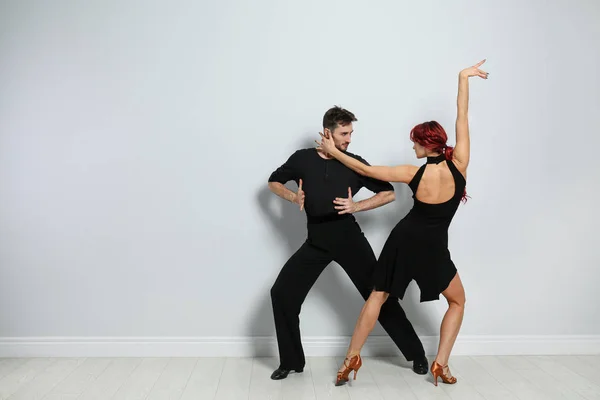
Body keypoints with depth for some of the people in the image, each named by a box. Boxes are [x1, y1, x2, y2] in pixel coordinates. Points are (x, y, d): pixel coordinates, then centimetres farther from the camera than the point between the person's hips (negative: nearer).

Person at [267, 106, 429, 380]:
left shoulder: (355, 163, -2)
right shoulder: (302, 159, -1)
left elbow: (389, 194, 2)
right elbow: (274, 182, 14)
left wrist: (356, 206, -12)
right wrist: (293, 197, -5)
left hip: (348, 238, -1)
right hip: (316, 242, 1)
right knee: (281, 293, -7)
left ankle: (416, 354, 19)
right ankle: (291, 361, 9)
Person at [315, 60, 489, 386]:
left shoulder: (414, 173, -11)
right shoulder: (459, 166, -13)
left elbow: (367, 170, -7)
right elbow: (462, 117, -7)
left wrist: (334, 152, 3)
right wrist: (463, 77, 1)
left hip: (403, 240, 1)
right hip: (433, 247, -1)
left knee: (377, 296, 13)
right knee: (457, 301, 20)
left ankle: (351, 359, 11)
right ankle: (440, 364, 12)